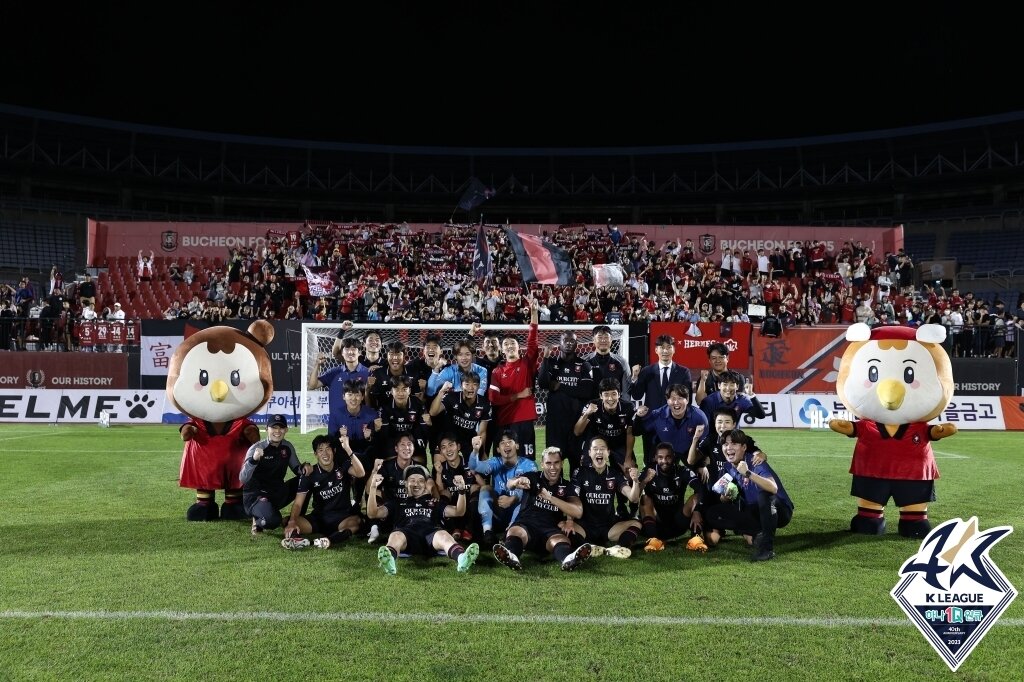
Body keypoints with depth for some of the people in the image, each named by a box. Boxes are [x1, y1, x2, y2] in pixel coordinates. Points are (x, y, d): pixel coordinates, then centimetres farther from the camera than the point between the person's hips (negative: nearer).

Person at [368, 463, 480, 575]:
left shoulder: (435, 503, 35)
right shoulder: (397, 503, 34)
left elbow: (458, 512, 21)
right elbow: (372, 514, 21)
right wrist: (373, 487, 8)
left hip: (431, 533, 1)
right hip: (407, 534, 0)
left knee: (443, 535, -36)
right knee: (396, 535, -37)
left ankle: (462, 558, -68)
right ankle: (389, 561, -71)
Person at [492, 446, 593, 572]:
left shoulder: (567, 486, 18)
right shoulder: (533, 477, 15)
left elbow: (578, 513, 2)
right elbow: (510, 484, -6)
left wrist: (550, 498, -9)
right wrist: (517, 482, -34)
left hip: (551, 529, 0)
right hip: (527, 523, 0)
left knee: (561, 540, -35)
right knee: (515, 532, -36)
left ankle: (569, 559, -70)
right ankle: (510, 556, -69)